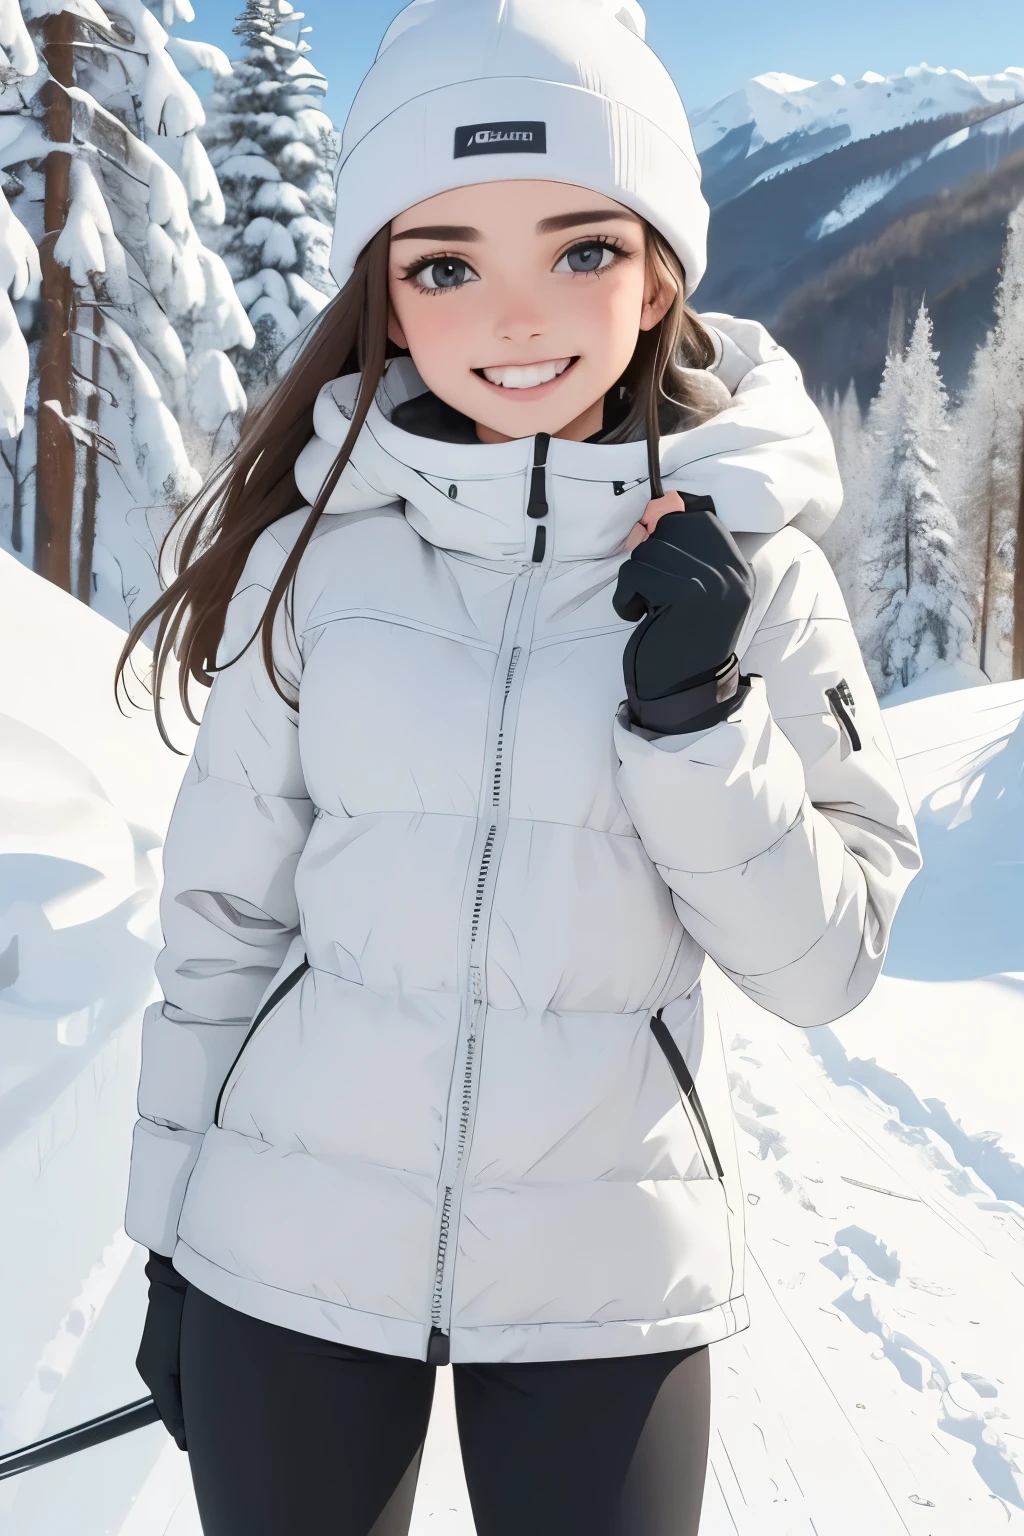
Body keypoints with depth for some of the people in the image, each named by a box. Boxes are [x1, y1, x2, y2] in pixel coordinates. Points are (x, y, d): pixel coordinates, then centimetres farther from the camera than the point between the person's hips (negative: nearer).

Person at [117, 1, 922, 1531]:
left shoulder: (751, 562, -6)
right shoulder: (316, 549, -5)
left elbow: (828, 960, -4)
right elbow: (224, 908, 2)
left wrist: (697, 712, -18)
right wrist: (175, 1232, 7)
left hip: (603, 1282, 0)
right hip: (284, 1252, 1)